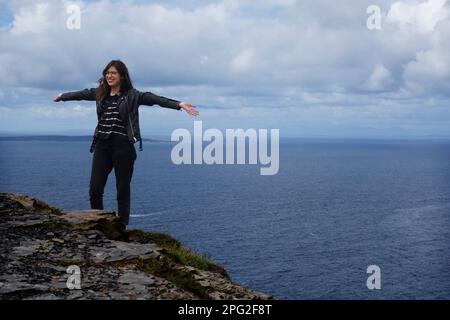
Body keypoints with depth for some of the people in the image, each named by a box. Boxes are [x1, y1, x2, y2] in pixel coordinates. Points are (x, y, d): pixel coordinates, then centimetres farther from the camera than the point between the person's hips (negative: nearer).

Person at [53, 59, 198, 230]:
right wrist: (61, 97, 46)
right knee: (94, 189, 2)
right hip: (102, 146, 5)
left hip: (123, 146, -4)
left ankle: (122, 227, 13)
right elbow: (81, 94, 28)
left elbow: (154, 99, -16)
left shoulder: (132, 95, -4)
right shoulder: (100, 93, 12)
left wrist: (179, 104, -29)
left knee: (123, 190, 3)